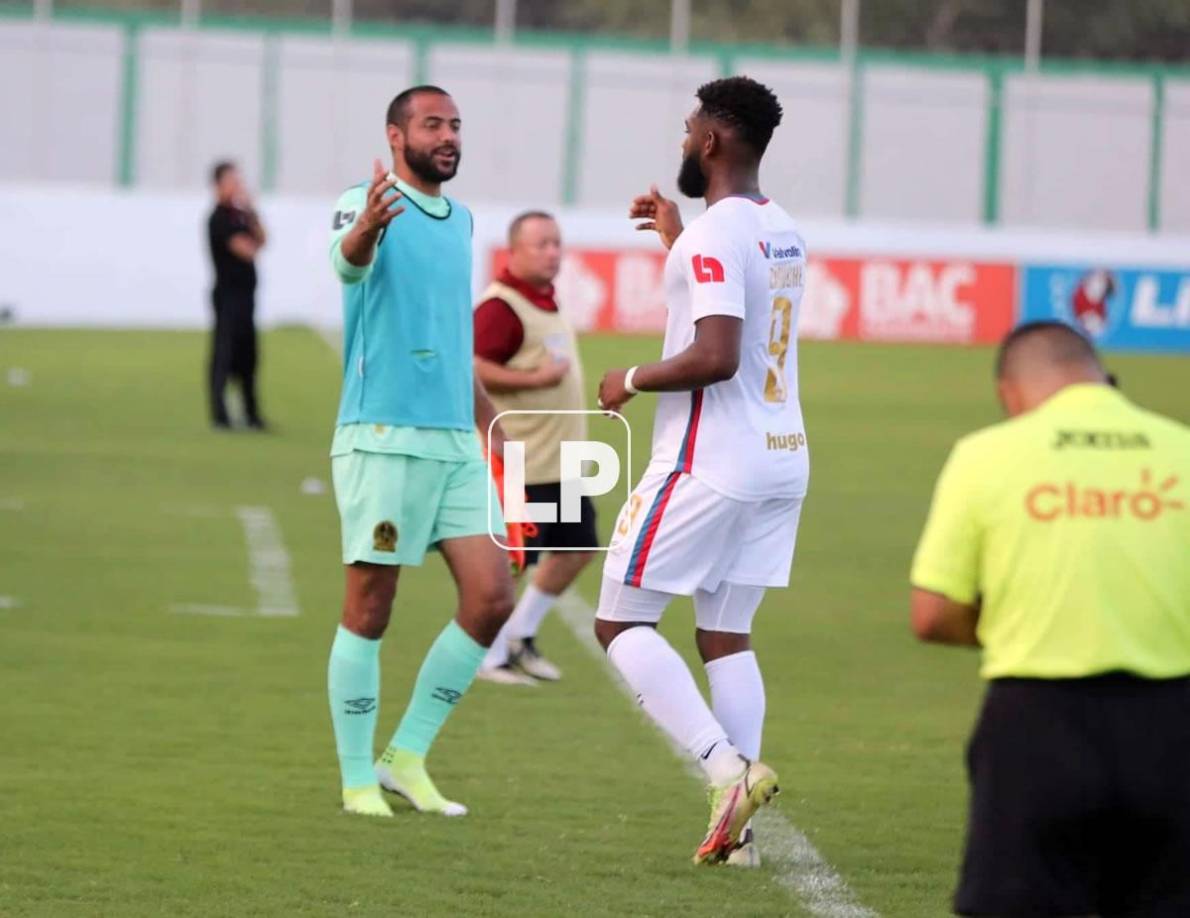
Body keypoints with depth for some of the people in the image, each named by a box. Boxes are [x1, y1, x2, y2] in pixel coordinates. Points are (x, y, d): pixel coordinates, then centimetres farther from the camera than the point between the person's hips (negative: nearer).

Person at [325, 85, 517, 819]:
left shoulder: (461, 221, 16)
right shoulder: (367, 203, -7)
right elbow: (349, 261, -31)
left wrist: (486, 414, 32)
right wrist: (366, 227, -54)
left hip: (457, 443, 7)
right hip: (382, 438, -7)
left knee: (491, 600, -1)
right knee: (369, 610, -2)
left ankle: (407, 758, 10)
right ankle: (358, 781, 6)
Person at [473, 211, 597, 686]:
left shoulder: (546, 300, 14)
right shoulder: (501, 306, -17)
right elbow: (471, 368, -27)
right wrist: (536, 379, -27)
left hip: (563, 461, 10)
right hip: (520, 464, -10)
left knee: (577, 549, 13)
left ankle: (521, 636, 26)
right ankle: (490, 657, 7)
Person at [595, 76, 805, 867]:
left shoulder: (713, 237, -16)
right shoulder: (785, 233, 12)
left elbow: (716, 355, -26)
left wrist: (634, 380, -11)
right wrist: (677, 238, 36)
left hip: (708, 465, -8)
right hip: (783, 458, 8)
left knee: (623, 623, 1)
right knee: (727, 635, 13)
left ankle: (730, 770, -16)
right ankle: (738, 830, 5)